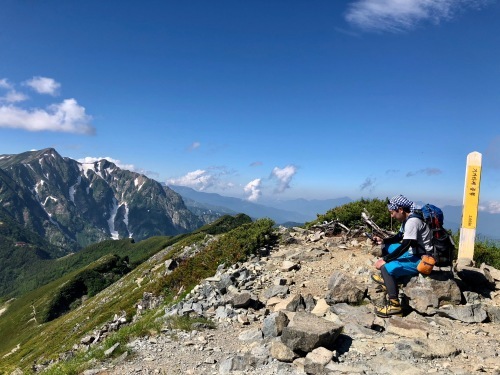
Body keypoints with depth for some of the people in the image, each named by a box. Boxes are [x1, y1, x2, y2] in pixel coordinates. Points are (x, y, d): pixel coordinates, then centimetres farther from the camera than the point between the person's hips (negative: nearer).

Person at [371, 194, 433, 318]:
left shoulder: (412, 221, -23)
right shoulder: (407, 219, 7)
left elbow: (404, 246, -27)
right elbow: (398, 237, 21)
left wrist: (384, 260, -23)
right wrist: (383, 241, 4)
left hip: (422, 260, -10)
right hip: (413, 253, 10)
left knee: (386, 267, -23)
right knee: (387, 247, 18)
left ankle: (395, 306, -20)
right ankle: (386, 278, 19)